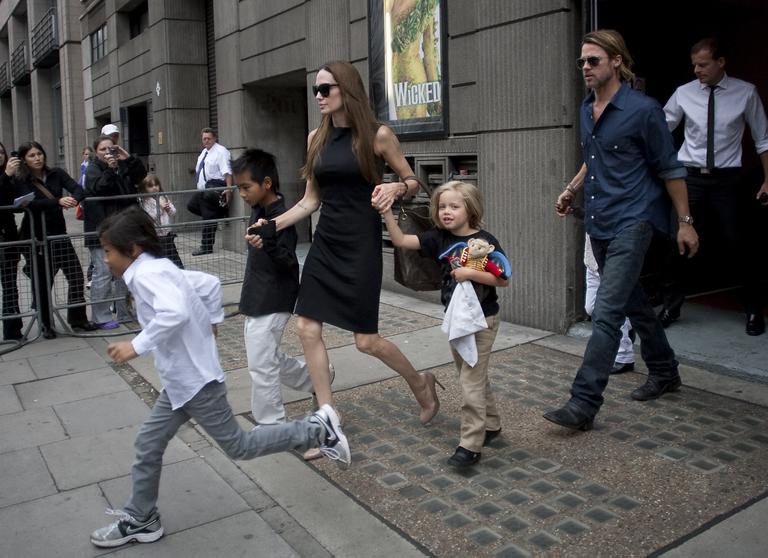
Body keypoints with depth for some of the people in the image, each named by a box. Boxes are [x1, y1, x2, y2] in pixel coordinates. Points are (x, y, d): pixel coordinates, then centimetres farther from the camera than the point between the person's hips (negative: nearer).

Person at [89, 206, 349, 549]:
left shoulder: (146, 274, -21)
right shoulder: (160, 269, 10)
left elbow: (175, 312, -39)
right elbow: (210, 283, 18)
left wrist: (136, 346, -32)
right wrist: (213, 322, 25)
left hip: (195, 380, -10)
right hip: (181, 380, 10)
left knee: (238, 446, 4)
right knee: (148, 444, 16)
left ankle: (316, 431, 11)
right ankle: (139, 520, 30)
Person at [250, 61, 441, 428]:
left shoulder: (377, 135, -6)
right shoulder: (316, 138, 7)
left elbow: (413, 182, 4)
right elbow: (310, 201, 11)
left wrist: (395, 187, -18)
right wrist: (272, 226, 0)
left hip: (361, 245, -5)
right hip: (324, 244, 5)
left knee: (366, 340, -1)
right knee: (307, 329, -1)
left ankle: (421, 383, 28)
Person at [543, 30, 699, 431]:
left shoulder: (643, 110, -11)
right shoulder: (586, 109, 10)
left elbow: (669, 169, -6)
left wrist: (685, 223, -4)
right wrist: (571, 190, 10)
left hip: (631, 222, -8)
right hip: (598, 223, 8)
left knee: (606, 313, -13)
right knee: (632, 301, 19)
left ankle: (583, 404, -12)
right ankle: (664, 372, 38)